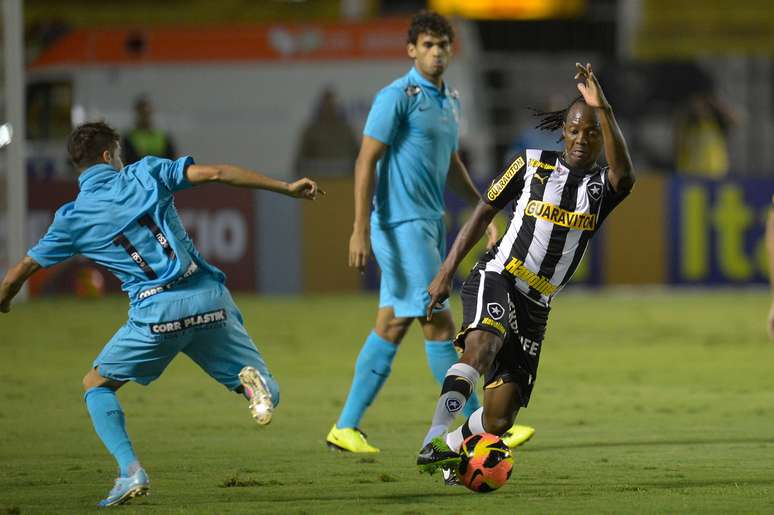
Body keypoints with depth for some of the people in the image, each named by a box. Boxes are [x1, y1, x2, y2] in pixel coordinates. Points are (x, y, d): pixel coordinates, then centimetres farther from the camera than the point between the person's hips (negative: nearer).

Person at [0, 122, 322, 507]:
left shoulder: (72, 219, 9)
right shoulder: (145, 173, 10)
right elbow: (214, 173, 2)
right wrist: (287, 188, 6)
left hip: (157, 312, -1)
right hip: (209, 298, 1)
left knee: (97, 386, 20)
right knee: (265, 395, 13)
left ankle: (130, 471, -3)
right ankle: (252, 379, -26)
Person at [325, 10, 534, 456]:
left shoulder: (450, 100, 15)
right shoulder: (397, 97, -11)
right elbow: (367, 161, -13)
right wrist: (361, 230, -19)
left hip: (430, 223, 9)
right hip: (402, 223, -9)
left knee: (393, 326, 8)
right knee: (438, 321, -7)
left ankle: (347, 426, 13)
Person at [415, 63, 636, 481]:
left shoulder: (602, 187, 3)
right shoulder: (532, 164, 4)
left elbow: (624, 175, -22)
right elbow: (484, 212, 12)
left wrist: (603, 110, -33)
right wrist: (446, 272, 7)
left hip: (536, 305, 3)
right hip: (496, 280, -3)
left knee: (500, 419, -3)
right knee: (483, 342, -38)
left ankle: (452, 448, 28)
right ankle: (433, 441, -48)